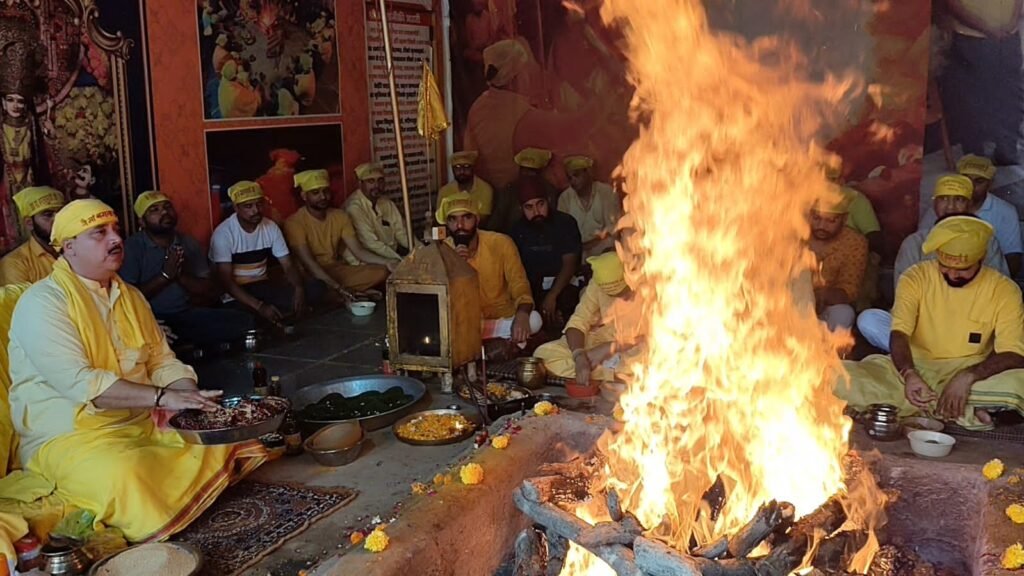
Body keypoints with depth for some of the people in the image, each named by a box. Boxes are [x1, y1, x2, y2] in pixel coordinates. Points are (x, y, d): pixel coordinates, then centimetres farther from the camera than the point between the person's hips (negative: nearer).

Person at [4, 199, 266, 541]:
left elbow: (162, 361, 12)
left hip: (146, 422, 8)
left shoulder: (131, 296, 13)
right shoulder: (42, 302, -12)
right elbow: (77, 381, -24)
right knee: (124, 475, -37)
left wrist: (193, 397, -9)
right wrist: (162, 397, -29)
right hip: (70, 435, -7)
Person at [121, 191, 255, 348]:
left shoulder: (189, 244, 12)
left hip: (188, 314, 5)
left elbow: (212, 294, 8)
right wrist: (165, 275, -15)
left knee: (244, 322, -15)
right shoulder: (132, 248, -3)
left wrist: (181, 275, -9)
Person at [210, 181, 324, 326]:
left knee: (316, 287, -17)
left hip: (263, 285, 5)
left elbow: (288, 265, 0)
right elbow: (225, 280, -22)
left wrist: (299, 288, -24)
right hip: (236, 290, -5)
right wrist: (260, 306, -34)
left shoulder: (271, 227, 0)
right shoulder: (223, 233, -16)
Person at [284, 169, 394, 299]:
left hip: (338, 270, 5)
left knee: (381, 271, -15)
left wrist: (386, 262, -19)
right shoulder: (295, 222, -14)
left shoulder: (339, 215, 5)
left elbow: (358, 250, -1)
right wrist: (337, 287, -35)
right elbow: (308, 263, -23)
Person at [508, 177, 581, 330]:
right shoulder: (518, 230, 8)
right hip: (531, 289, 2)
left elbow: (569, 263, -9)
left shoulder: (564, 223, -2)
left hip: (562, 286, -1)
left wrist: (552, 296, -22)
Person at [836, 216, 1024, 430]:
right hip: (914, 368, 1)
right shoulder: (916, 277, -5)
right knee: (841, 378, -28)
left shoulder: (1004, 290, -6)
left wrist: (968, 376, -31)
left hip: (974, 374, -1)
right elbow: (899, 334, -14)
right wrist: (908, 373, -35)